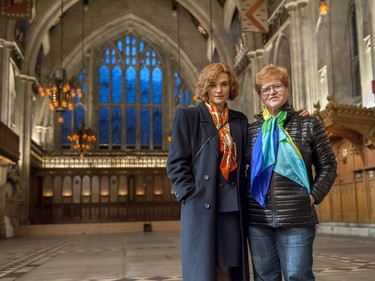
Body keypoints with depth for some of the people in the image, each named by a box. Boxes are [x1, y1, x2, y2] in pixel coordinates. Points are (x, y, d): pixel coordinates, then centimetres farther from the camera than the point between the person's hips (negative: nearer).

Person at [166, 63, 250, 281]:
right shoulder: (187, 116, 2)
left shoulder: (240, 120, 14)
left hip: (234, 209, 4)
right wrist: (192, 195, -10)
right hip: (202, 208, -4)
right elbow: (176, 163, -3)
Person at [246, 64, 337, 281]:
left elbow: (328, 166, 6)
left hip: (297, 217, -2)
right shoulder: (252, 129, 9)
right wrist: (246, 197, 4)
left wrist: (314, 196, -4)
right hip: (258, 218, 3)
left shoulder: (309, 124, 3)